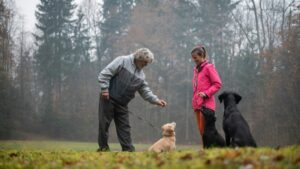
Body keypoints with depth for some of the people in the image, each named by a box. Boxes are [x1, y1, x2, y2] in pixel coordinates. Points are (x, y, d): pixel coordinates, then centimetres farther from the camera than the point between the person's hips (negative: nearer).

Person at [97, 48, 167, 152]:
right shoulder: (122, 61, -7)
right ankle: (103, 147, 7)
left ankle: (128, 148, 7)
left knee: (124, 126, 4)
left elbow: (145, 91, 12)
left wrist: (156, 100, -2)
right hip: (108, 98, -6)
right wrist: (104, 89, -19)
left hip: (122, 104, 6)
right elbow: (105, 73, -13)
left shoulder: (141, 75, 13)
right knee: (104, 123, -2)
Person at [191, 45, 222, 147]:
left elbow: (218, 84, -9)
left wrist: (206, 93, -18)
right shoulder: (196, 69, 18)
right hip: (197, 104, 8)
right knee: (201, 130, 6)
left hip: (206, 104, -8)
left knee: (204, 130, -10)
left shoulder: (209, 67, -5)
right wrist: (194, 101, 15)